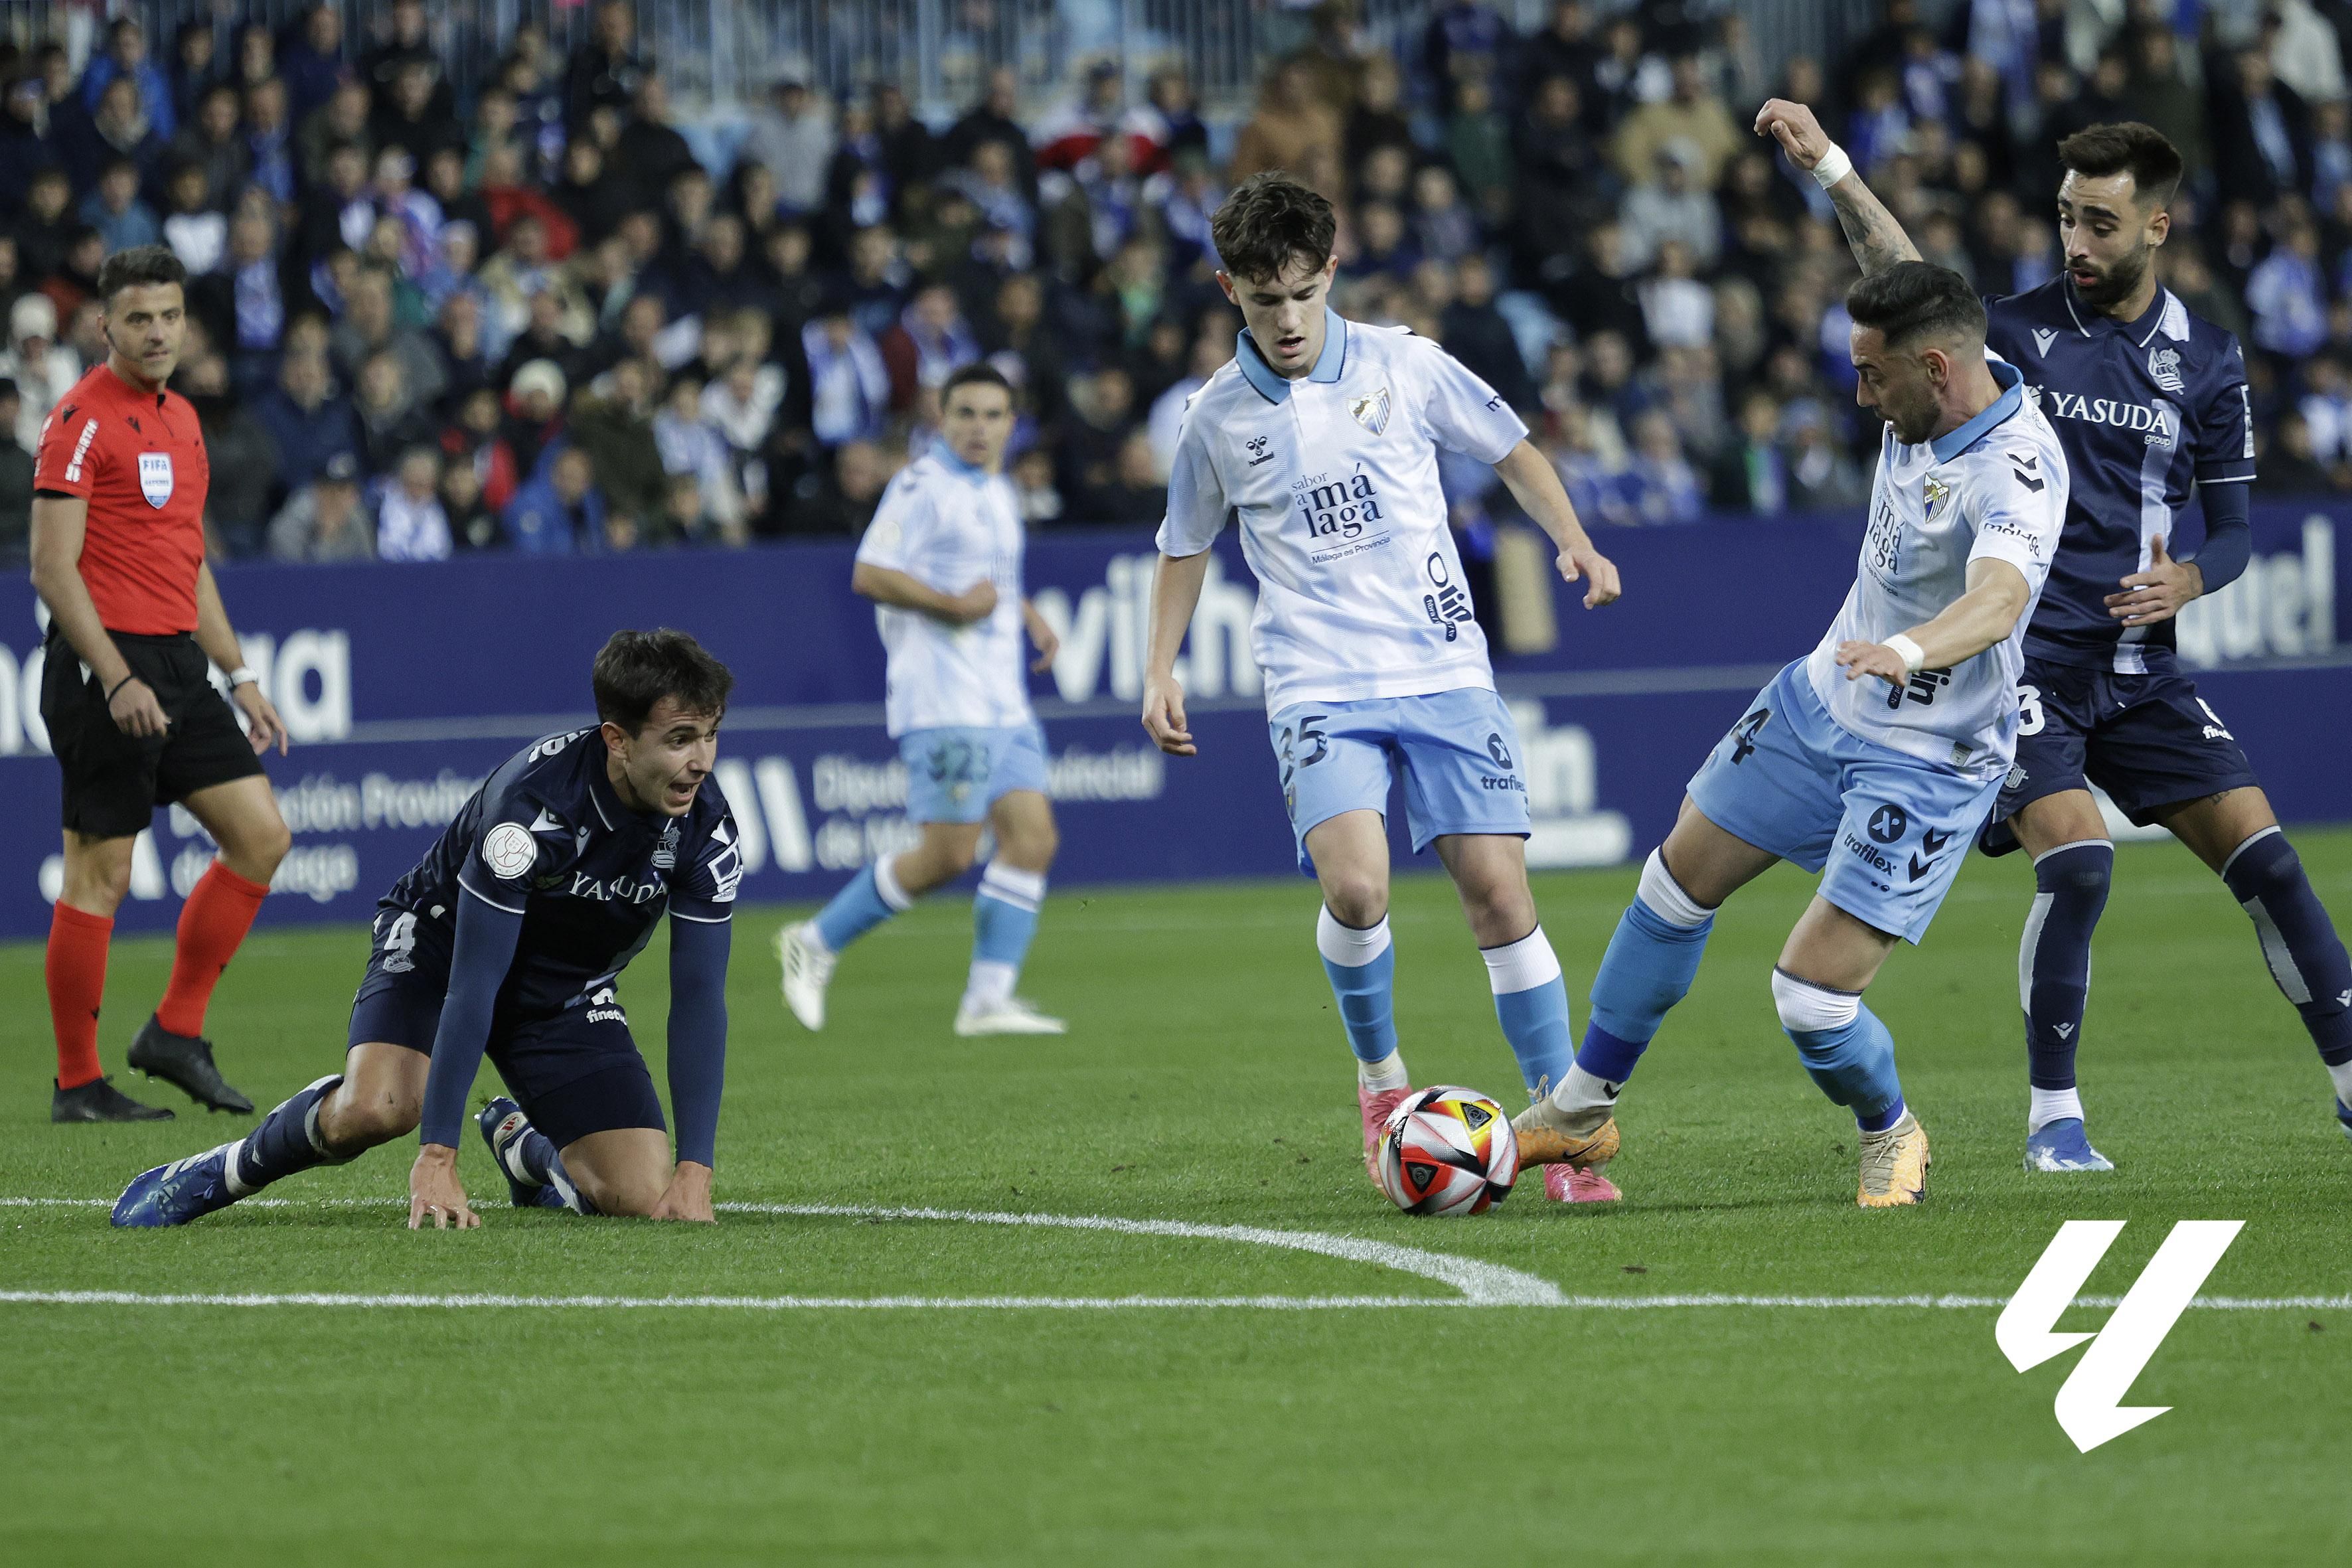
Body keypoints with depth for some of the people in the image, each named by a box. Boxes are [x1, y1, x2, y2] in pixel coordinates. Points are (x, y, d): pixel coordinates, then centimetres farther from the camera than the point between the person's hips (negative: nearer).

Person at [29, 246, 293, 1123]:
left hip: (177, 664, 8)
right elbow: (52, 568, -15)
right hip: (105, 665, -8)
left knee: (261, 836, 3)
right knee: (100, 873, -4)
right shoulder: (83, 420, -9)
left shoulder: (180, 420, 17)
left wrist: (238, 675, 20)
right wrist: (116, 679, -21)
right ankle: (77, 1084, 3)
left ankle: (176, 1032, 11)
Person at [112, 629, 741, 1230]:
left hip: (569, 992, 4)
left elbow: (698, 999, -16)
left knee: (641, 1197, -13)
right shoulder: (532, 798, -34)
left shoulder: (706, 826, -21)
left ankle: (520, 1143, 21)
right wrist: (437, 1159, -37)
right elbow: (472, 981, -34)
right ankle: (223, 1172, -4)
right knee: (373, 1110, -34)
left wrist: (695, 1172, -24)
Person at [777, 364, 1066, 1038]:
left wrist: (1030, 617, 19)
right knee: (948, 855, -11)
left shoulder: (996, 493, 19)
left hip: (1005, 704, 9)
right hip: (943, 701, -9)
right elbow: (869, 575, -15)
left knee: (1032, 839, -4)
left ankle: (988, 999, -3)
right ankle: (816, 943, 4)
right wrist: (955, 605, -20)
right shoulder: (923, 485, -8)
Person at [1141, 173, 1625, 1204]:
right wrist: (1159, 673, 11)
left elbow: (1510, 450, 15)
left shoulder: (1403, 366, 2)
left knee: (1497, 890, -7)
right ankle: (1381, 1076, 4)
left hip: (1443, 669, 1)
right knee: (1355, 889, -23)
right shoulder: (1219, 420, 4)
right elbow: (1186, 548, 20)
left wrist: (1572, 541, 1)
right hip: (1319, 686, -1)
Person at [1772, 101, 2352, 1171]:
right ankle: (2052, 1114, -5)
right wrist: (1828, 169, -34)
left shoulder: (2207, 361, 6)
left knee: (2261, 851, -3)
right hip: (2026, 651, -3)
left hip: (2138, 663, 3)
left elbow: (2233, 524, 11)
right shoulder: (2023, 331, -3)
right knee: (2076, 858, -20)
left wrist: (2188, 579, -12)